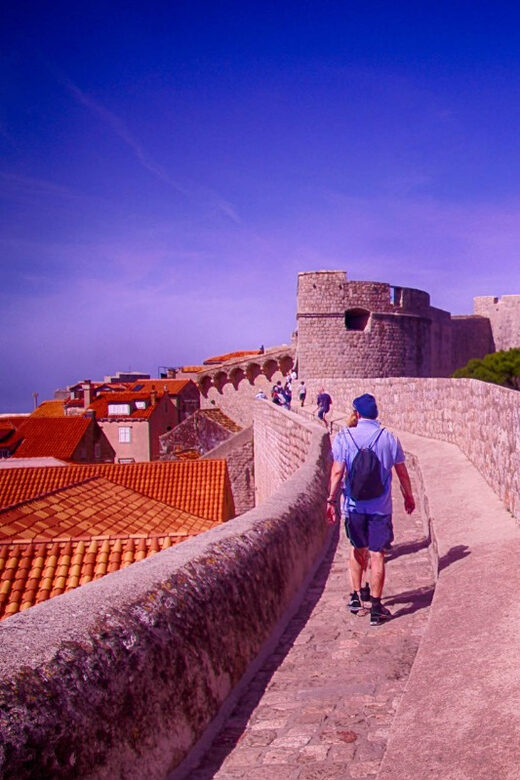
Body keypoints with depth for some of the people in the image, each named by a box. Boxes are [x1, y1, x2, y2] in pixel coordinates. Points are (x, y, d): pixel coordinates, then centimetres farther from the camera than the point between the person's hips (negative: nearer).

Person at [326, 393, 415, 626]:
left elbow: (337, 472, -10)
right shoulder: (389, 438, -2)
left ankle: (355, 596, 23)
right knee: (376, 554, 4)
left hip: (354, 505, 1)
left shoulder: (344, 437, -5)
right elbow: (402, 472, 4)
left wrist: (331, 500, -5)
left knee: (357, 549, 21)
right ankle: (376, 607, 6)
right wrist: (408, 496, 17)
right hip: (380, 506, -1)